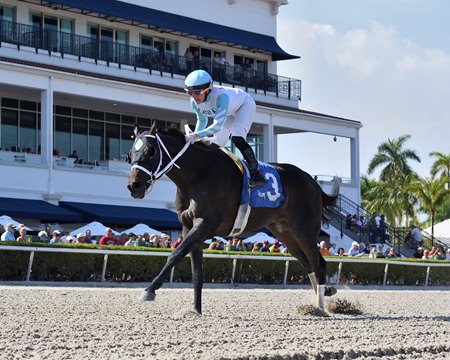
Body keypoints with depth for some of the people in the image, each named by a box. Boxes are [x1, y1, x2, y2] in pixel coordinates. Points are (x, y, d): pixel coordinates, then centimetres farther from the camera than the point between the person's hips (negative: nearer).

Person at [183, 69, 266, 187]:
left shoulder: (221, 96, -44)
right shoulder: (194, 102, -23)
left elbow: (218, 125, -49)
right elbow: (202, 120, -4)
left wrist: (197, 135, -60)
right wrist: (194, 138, -17)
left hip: (245, 104, -7)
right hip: (230, 112, 7)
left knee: (237, 139, -28)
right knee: (216, 144, 4)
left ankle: (256, 174, -25)